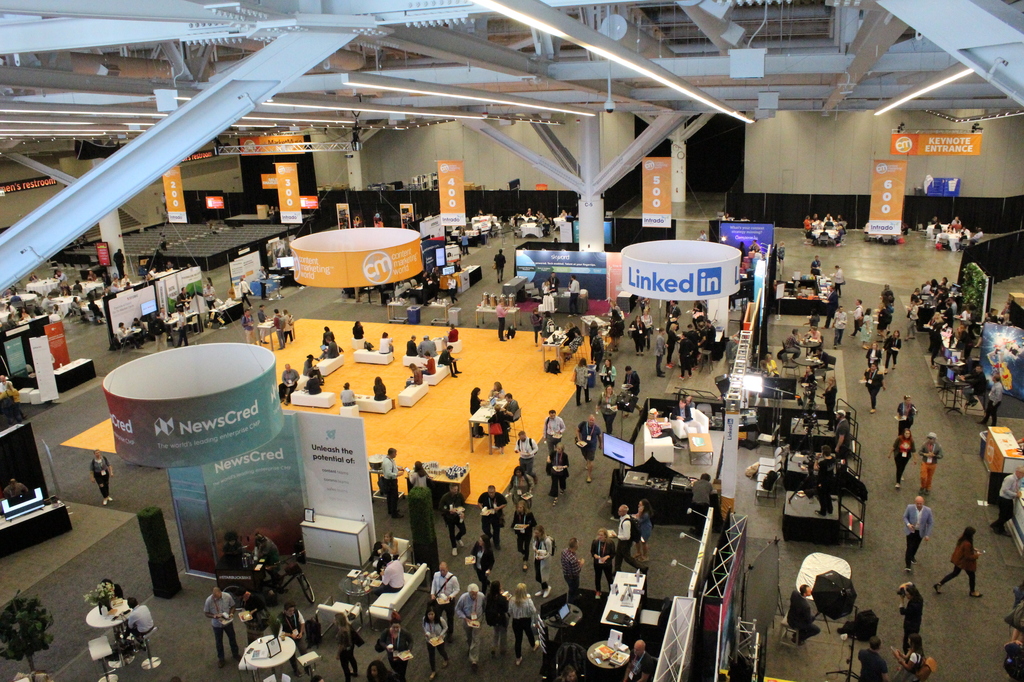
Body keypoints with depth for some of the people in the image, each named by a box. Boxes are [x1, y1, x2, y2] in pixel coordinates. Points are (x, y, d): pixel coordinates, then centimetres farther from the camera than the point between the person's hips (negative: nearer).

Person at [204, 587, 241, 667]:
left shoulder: (227, 596, -23)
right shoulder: (209, 601, -27)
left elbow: (232, 606, -5)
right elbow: (206, 613, -13)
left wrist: (231, 614, -23)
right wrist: (215, 616, -29)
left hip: (228, 622, 1)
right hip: (217, 624, -1)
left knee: (232, 638, 21)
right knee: (219, 642, 18)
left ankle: (235, 654, 45)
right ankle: (221, 658, 41)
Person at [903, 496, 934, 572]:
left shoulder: (928, 510, -21)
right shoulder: (910, 507, -23)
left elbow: (930, 523, -9)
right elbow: (905, 517, -7)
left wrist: (927, 535, -9)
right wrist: (908, 524, -26)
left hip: (920, 532, 2)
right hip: (910, 531, -2)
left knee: (916, 546, 24)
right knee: (910, 547, -5)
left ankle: (912, 556, 53)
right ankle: (908, 565, 8)